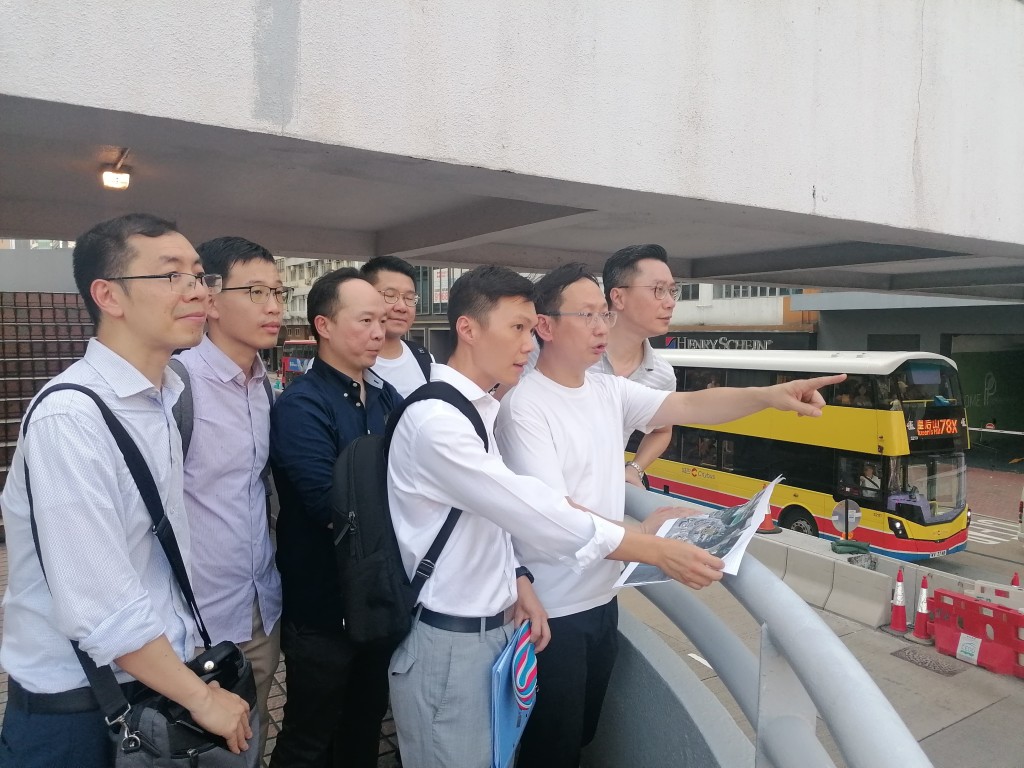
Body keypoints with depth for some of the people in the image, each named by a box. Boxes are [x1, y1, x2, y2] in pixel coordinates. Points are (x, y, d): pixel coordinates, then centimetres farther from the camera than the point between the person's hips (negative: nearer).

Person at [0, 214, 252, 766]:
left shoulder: (167, 398, 0)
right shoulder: (71, 418, -24)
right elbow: (102, 609, -26)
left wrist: (191, 674, 9)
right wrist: (201, 699, -15)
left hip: (158, 682, 7)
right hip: (78, 708, -7)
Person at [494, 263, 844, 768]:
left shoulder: (609, 390, 2)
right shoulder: (524, 408, -20)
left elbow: (691, 407, -7)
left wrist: (768, 395, -21)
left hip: (603, 596, 7)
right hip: (554, 609, -7)